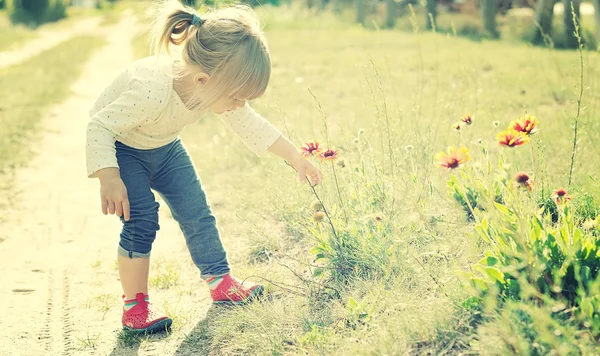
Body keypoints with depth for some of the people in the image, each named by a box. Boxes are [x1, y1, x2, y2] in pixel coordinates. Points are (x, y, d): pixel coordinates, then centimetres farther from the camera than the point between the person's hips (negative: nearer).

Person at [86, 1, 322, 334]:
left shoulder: (216, 86, -20)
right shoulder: (152, 90, -43)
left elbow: (250, 124, -5)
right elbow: (99, 125, -35)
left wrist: (296, 158, -2)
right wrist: (109, 179, -42)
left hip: (164, 147, 7)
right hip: (121, 149, -6)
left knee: (196, 212, 5)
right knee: (141, 219, -18)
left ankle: (220, 282, 20)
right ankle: (135, 305, -4)